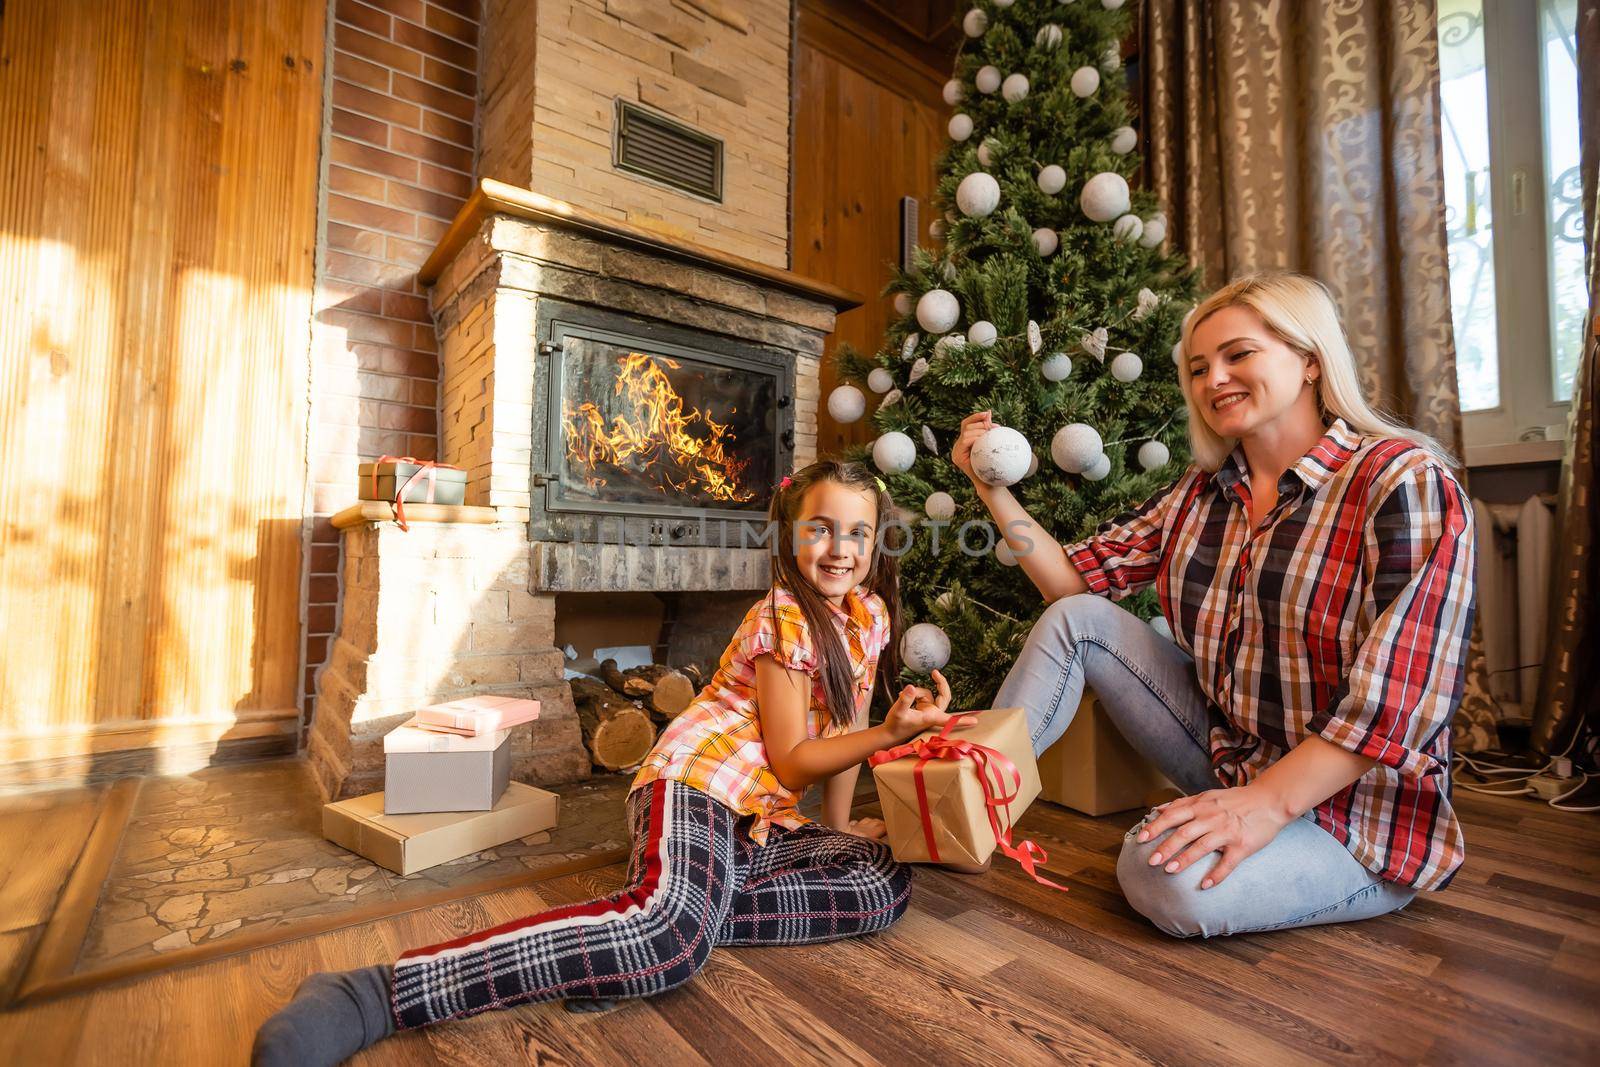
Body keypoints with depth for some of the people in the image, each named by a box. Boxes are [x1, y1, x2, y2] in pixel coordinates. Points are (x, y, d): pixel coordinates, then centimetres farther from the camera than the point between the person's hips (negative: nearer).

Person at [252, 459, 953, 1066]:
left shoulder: (870, 614, 11)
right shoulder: (784, 620, -13)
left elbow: (845, 721, 19)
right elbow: (793, 762, -11)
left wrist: (842, 824, 19)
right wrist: (895, 732, -19)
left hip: (763, 819, 9)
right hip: (698, 778, -8)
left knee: (887, 885, -12)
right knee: (670, 934, -36)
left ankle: (686, 906, -17)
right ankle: (370, 995, -32)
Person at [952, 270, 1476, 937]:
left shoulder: (1403, 480, -15)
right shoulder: (1200, 494, 3)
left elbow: (1401, 693, -23)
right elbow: (1074, 580, -1)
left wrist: (1265, 803, -28)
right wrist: (995, 491, -11)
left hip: (1353, 809, -5)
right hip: (1226, 752, 6)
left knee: (1169, 882, -33)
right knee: (1077, 619, -8)